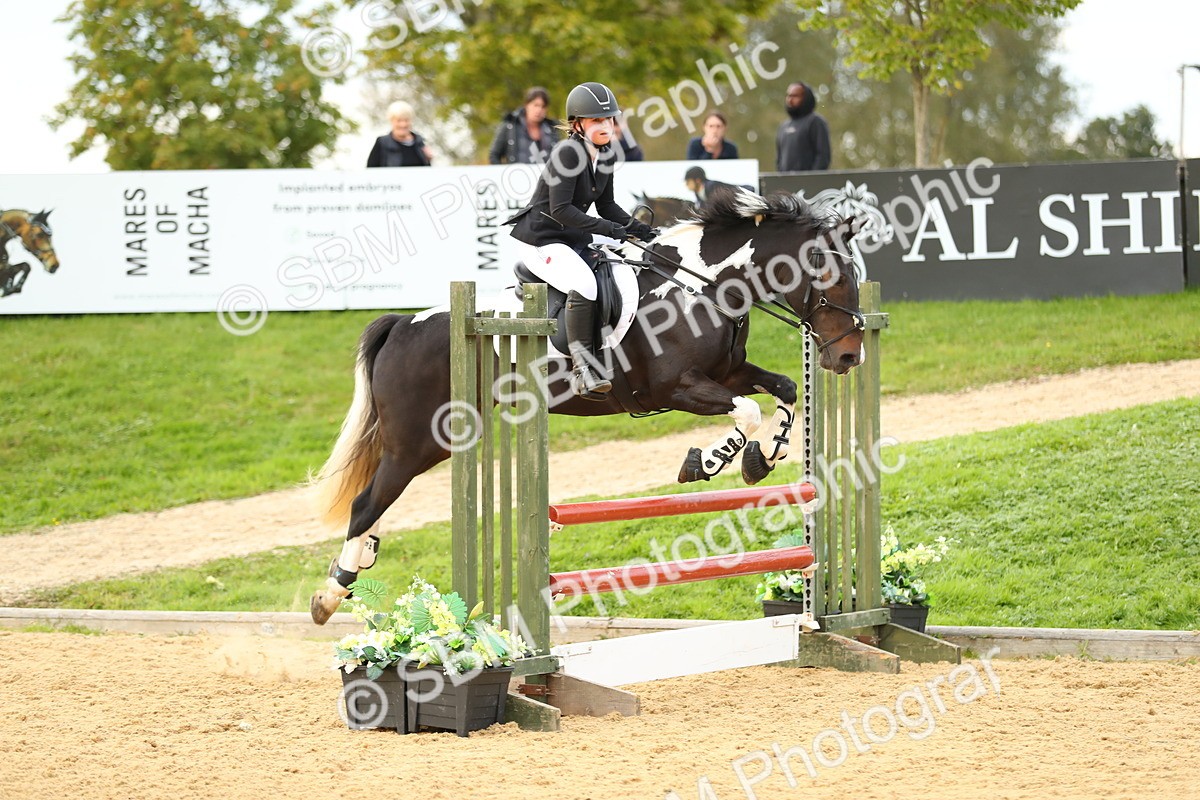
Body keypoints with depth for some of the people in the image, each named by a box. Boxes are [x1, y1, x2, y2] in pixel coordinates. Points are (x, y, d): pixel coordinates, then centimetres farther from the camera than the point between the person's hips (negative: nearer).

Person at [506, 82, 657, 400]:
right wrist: (606, 228, -28)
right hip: (540, 239, -10)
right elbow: (560, 209, -25)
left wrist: (636, 228, -1)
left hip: (574, 239, 10)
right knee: (583, 283, -31)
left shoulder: (606, 154, 6)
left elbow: (606, 205, 14)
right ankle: (582, 367, -30)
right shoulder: (568, 152, -20)